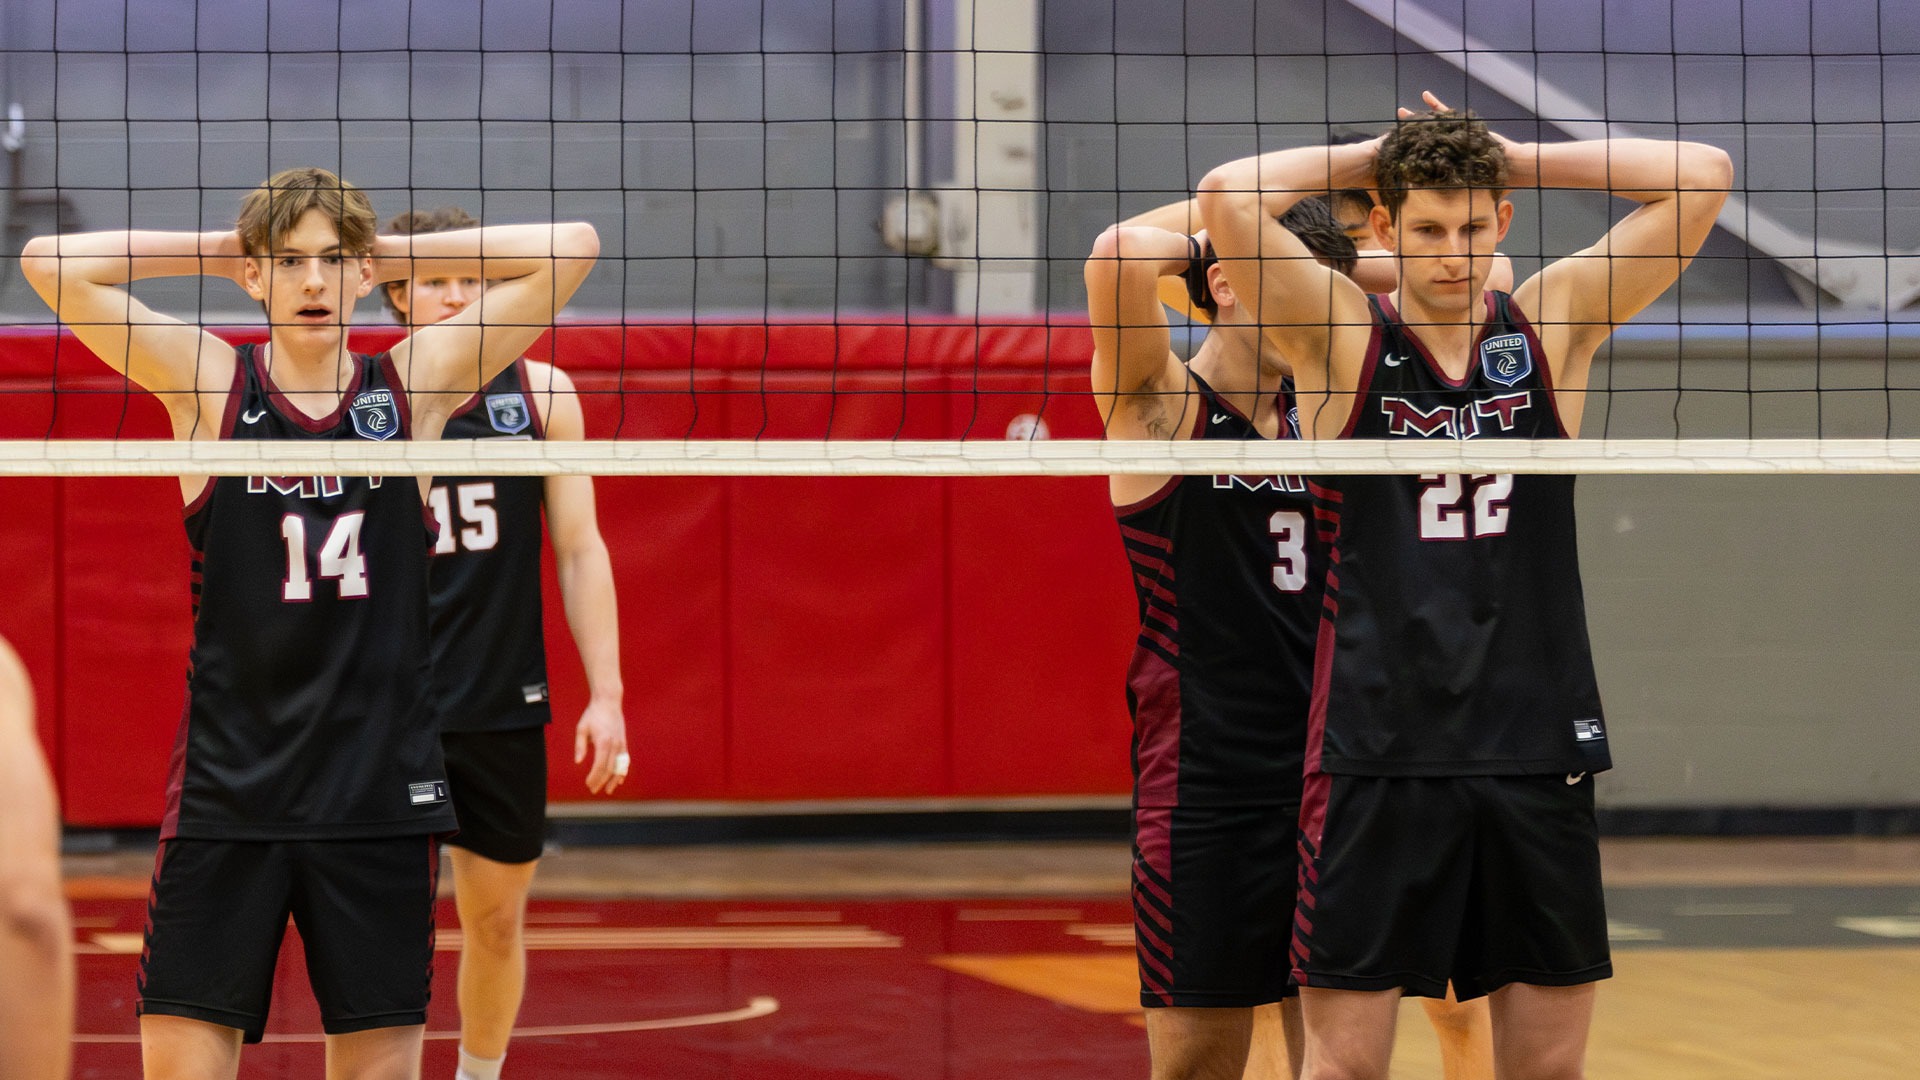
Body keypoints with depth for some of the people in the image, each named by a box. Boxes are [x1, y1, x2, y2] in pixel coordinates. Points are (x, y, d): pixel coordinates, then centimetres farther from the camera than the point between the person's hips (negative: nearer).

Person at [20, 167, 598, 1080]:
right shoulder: (208, 385, 2)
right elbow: (49, 264, -7)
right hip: (226, 790, -1)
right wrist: (220, 250, 1)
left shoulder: (415, 385, 4)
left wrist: (398, 252, 5)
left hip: (381, 792, 1)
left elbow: (569, 252, 2)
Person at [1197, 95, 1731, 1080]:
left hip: (1536, 743, 3)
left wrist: (1518, 159, 3)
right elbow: (1227, 197, -15)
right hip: (1377, 746, -2)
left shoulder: (1553, 325, 6)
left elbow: (1702, 179, 1)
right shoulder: (1343, 336, 0)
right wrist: (1369, 157, -1)